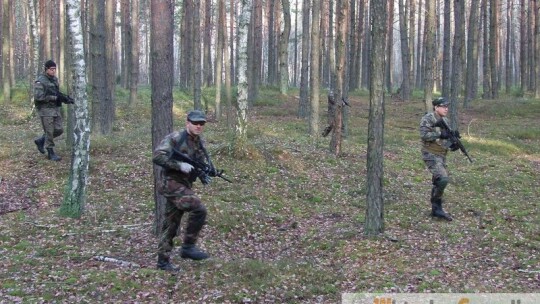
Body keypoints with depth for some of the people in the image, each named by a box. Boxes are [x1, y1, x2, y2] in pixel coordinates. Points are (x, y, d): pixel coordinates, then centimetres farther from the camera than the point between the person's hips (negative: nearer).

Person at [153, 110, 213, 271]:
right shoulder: (175, 138, -13)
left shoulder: (200, 142, 11)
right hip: (172, 184, -8)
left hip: (184, 186, 8)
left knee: (171, 224, 11)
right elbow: (157, 156, -20)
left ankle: (163, 261, 17)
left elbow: (205, 161, 16)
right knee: (199, 209, -21)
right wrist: (179, 165, -25)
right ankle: (188, 246, -10)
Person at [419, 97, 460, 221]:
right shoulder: (427, 119, -13)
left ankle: (436, 210, 19)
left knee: (438, 183, 11)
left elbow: (447, 139, 17)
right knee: (443, 179, -21)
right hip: (431, 155, -9)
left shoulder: (445, 121, 12)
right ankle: (437, 206, -9)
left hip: (441, 156, 9)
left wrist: (453, 144, -3)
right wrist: (440, 134, -26)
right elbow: (424, 135, -24)